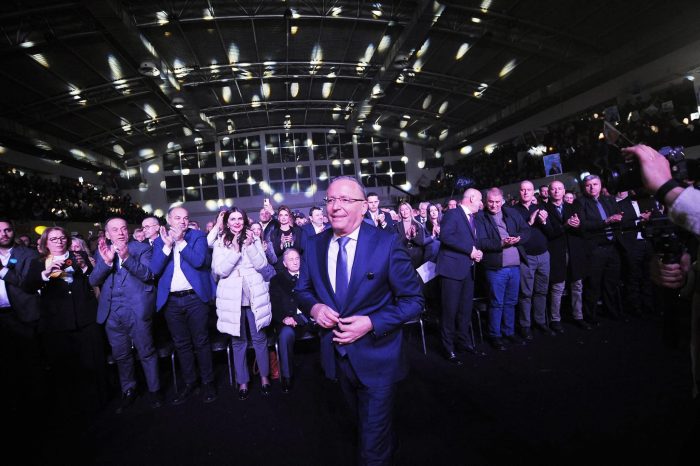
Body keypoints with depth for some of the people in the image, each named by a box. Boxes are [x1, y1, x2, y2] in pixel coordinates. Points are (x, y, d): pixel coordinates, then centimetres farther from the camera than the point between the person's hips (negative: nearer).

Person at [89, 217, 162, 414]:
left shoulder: (142, 248, 0)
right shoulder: (102, 251, 11)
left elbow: (148, 275, -13)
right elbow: (93, 281, 1)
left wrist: (127, 257, -25)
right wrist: (106, 261, -17)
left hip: (137, 309, -4)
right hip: (112, 312, 4)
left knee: (146, 352, 5)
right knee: (121, 355, 15)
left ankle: (154, 390, 22)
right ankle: (128, 391, 33)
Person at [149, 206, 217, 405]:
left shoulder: (198, 236, 0)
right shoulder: (159, 241, 7)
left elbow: (199, 261, -15)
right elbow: (155, 270, -4)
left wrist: (180, 241, -15)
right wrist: (167, 245, -14)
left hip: (195, 298, -3)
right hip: (171, 301, 3)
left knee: (201, 342, 5)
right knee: (181, 344, 13)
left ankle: (208, 381, 19)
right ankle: (190, 382, 28)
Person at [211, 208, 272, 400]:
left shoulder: (254, 239, 5)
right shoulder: (220, 244, 3)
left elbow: (262, 265, -3)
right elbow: (220, 271, -8)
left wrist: (250, 245, -15)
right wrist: (235, 250, -17)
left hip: (254, 295, 0)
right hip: (233, 298, 0)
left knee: (259, 338, 6)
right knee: (238, 341, 10)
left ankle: (264, 376, 24)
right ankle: (242, 381, 24)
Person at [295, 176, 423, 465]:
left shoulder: (388, 243, -18)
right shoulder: (314, 246, -5)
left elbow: (413, 299, -14)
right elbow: (302, 290, 7)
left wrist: (372, 323, -26)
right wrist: (314, 307, -15)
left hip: (376, 357, -5)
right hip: (338, 353, 6)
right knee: (363, 424, 32)